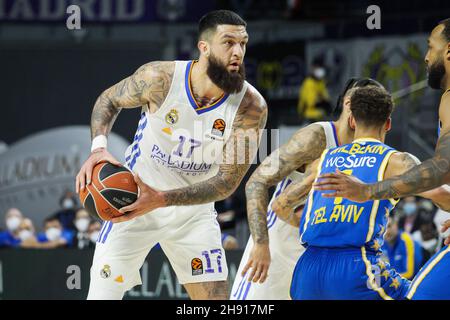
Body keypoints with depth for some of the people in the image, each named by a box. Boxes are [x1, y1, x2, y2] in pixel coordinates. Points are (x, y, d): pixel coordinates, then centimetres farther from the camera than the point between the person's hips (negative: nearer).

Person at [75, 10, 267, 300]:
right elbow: (108, 100, 1)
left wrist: (161, 199, -31)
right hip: (133, 198, -1)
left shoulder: (251, 107, -20)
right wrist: (99, 148, -19)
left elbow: (227, 182, -20)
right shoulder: (160, 78, -20)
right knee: (103, 296, -5)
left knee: (216, 298, -1)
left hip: (193, 211, 2)